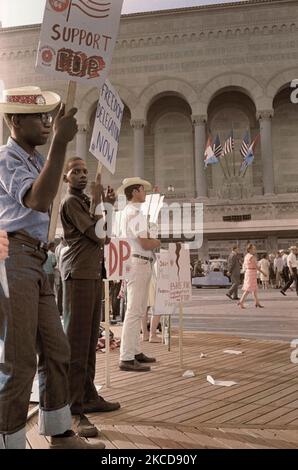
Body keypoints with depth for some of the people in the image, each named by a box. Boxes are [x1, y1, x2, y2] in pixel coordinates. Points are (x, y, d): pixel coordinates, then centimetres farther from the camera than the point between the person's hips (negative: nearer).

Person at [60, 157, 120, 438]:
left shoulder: (85, 202, 22)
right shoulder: (71, 202, -6)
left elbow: (104, 238, 21)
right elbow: (98, 235, -13)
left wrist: (108, 207, 13)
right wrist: (98, 202, -6)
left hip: (93, 276, 9)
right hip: (78, 276, -9)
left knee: (89, 342, 11)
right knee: (76, 343, -10)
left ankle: (88, 398, 19)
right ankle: (73, 410, -9)